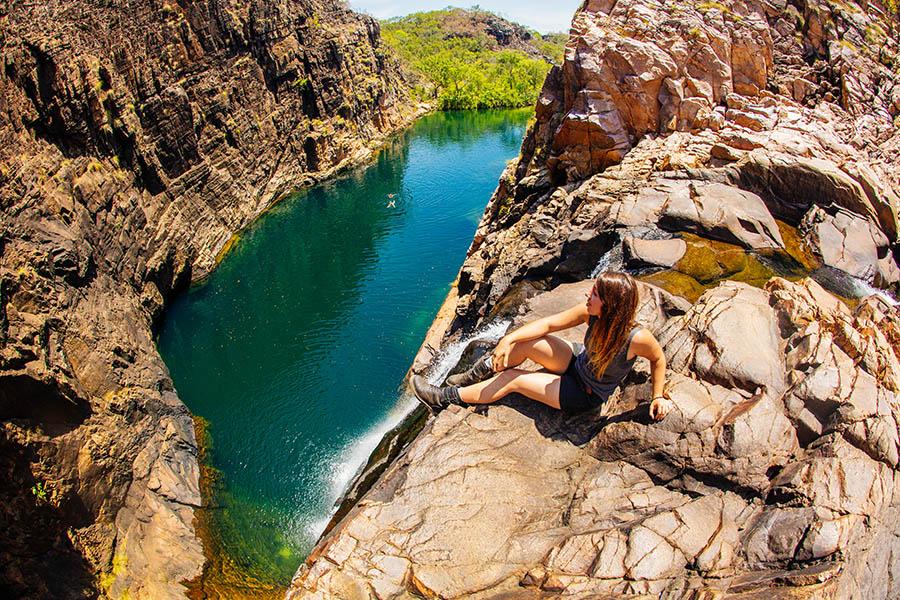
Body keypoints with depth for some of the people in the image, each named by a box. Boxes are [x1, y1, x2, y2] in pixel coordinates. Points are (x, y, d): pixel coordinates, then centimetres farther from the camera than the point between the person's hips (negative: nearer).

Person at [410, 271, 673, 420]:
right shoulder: (590, 313, -20)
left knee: (512, 379, -11)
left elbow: (658, 357, -11)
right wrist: (508, 339, -27)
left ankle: (444, 398, 3)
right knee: (524, 344, -21)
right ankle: (479, 373, 7)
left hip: (585, 395, -4)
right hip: (577, 363, 4)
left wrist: (659, 396, -5)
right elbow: (548, 323, -17)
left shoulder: (637, 338, -32)